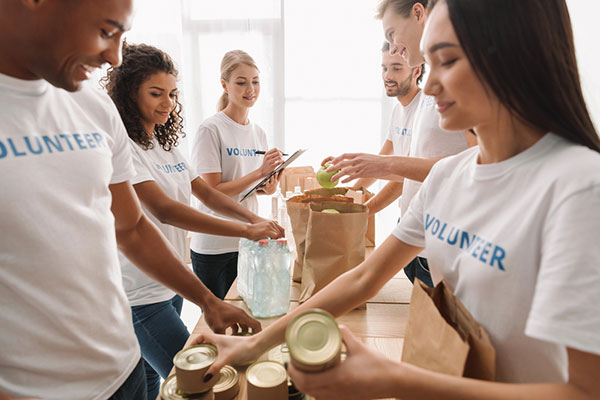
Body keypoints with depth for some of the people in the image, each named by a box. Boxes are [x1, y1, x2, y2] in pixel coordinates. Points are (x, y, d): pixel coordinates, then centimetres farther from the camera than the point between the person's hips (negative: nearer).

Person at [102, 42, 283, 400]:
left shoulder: (166, 144, 11)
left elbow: (206, 193, 7)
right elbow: (164, 209, -27)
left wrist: (254, 218, -10)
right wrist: (246, 231, -32)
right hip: (140, 293, -8)